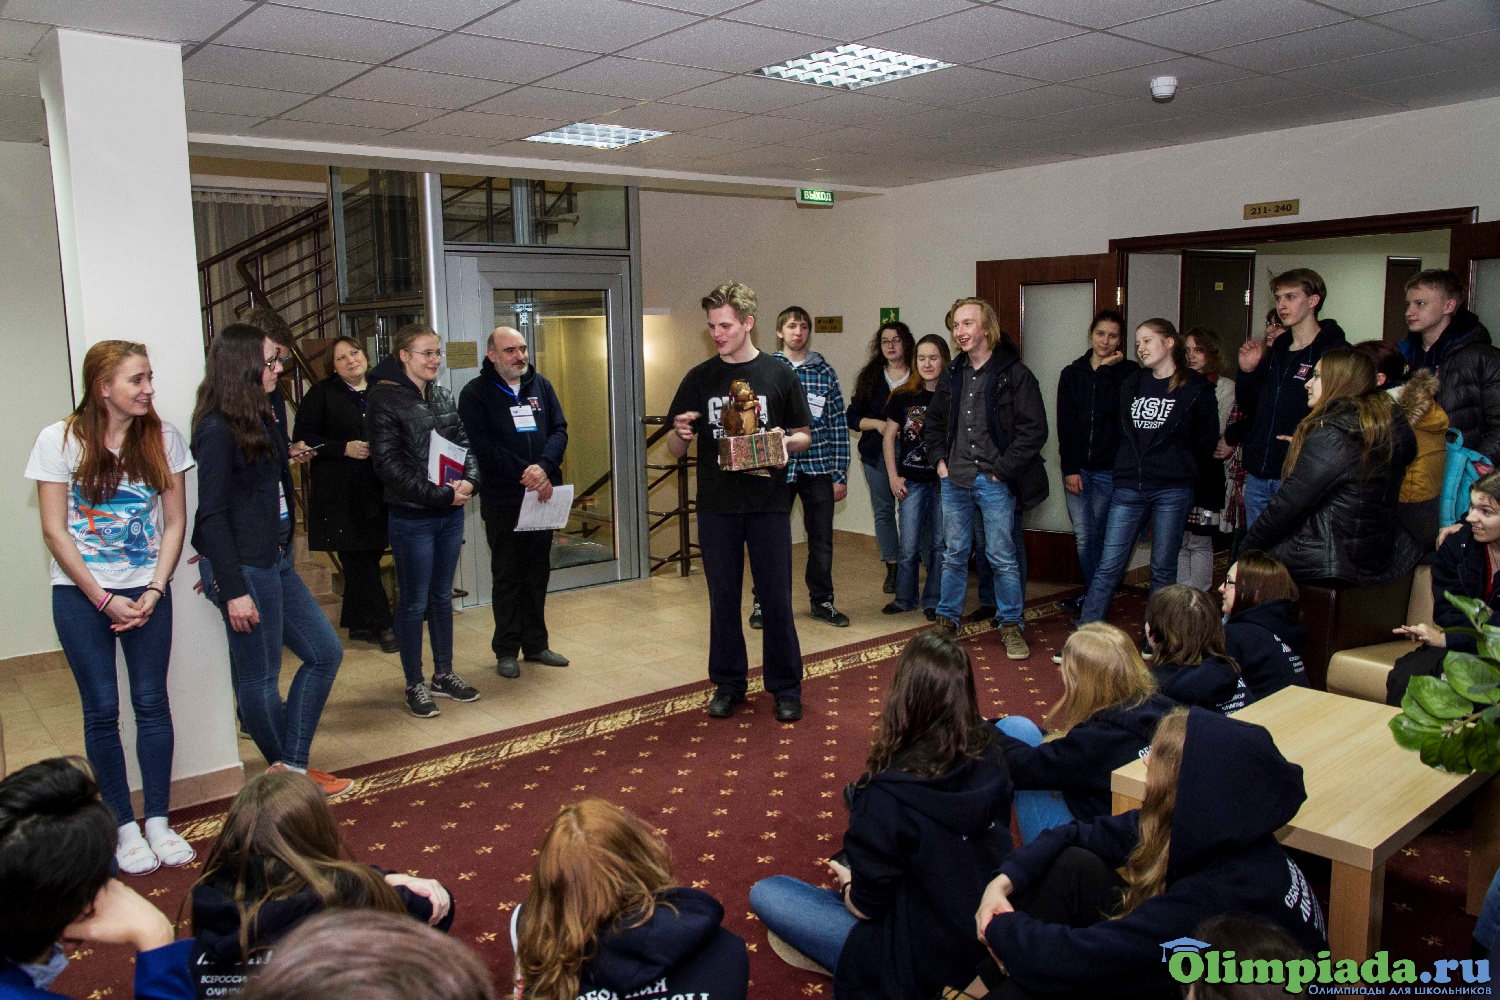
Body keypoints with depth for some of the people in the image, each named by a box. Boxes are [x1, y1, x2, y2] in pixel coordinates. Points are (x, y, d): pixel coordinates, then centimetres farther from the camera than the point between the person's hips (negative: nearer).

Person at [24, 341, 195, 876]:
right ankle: (124, 826, 16)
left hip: (147, 592, 2)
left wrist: (153, 593, -8)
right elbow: (55, 532, -6)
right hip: (81, 594, -1)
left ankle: (158, 821, 15)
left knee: (152, 704, 4)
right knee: (102, 709, 4)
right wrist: (105, 600, -9)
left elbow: (175, 523, 1)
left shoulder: (163, 437, -2)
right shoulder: (59, 440, -7)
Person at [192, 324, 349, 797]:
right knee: (260, 678, 4)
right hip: (243, 567, -10)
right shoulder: (218, 430, -15)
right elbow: (211, 515, -18)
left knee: (325, 652, 11)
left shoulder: (261, 420, 12)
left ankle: (293, 764, 18)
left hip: (276, 561, 10)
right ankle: (286, 775, 22)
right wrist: (233, 589, -19)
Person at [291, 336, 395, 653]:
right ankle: (382, 625, 4)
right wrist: (344, 448, -15)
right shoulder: (321, 394, 0)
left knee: (370, 557, 8)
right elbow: (303, 436, -5)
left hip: (378, 492, 4)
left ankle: (358, 624, 21)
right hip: (339, 493, -4)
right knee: (357, 561, -4)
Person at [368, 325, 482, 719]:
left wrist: (469, 481, -10)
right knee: (414, 602, 4)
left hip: (450, 514, 6)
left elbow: (465, 443, 10)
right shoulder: (384, 400, -11)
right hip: (411, 519, -6)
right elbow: (390, 465, -16)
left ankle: (444, 675, 28)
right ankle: (415, 685, 17)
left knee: (442, 597, 16)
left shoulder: (443, 396, 8)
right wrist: (441, 494, -18)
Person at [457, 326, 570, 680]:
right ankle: (506, 650, 16)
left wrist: (544, 467, -17)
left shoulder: (540, 385, 8)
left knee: (538, 573, 12)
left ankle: (536, 643, 24)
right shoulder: (475, 393, -5)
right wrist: (525, 473, -21)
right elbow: (482, 445, -14)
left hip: (542, 496, 4)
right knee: (507, 577, 5)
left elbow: (559, 430, 1)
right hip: (502, 501, -4)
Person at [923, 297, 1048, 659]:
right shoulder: (952, 374, 9)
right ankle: (947, 619, 26)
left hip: (995, 482, -5)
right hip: (955, 480, 5)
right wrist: (939, 460, 10)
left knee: (1002, 557, 3)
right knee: (954, 555, 13)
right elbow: (933, 422, 23)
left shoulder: (1014, 374, -9)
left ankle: (1010, 625, 17)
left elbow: (1034, 430, -12)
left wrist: (1002, 469, -14)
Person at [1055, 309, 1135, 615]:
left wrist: (1106, 370, -10)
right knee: (1084, 536, 0)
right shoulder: (1072, 374, 8)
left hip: (1109, 469, -2)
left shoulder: (1128, 371, 2)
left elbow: (1109, 407, -16)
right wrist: (1069, 469, -4)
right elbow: (1065, 424, 3)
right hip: (1077, 468, 2)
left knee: (1096, 536, 1)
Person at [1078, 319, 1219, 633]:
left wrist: (1179, 468, 10)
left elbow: (1205, 441, 5)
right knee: (1108, 566, -1)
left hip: (1172, 491, -3)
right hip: (1129, 488, 3)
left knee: (1163, 569, 6)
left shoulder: (1196, 388, -1)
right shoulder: (1131, 384, 12)